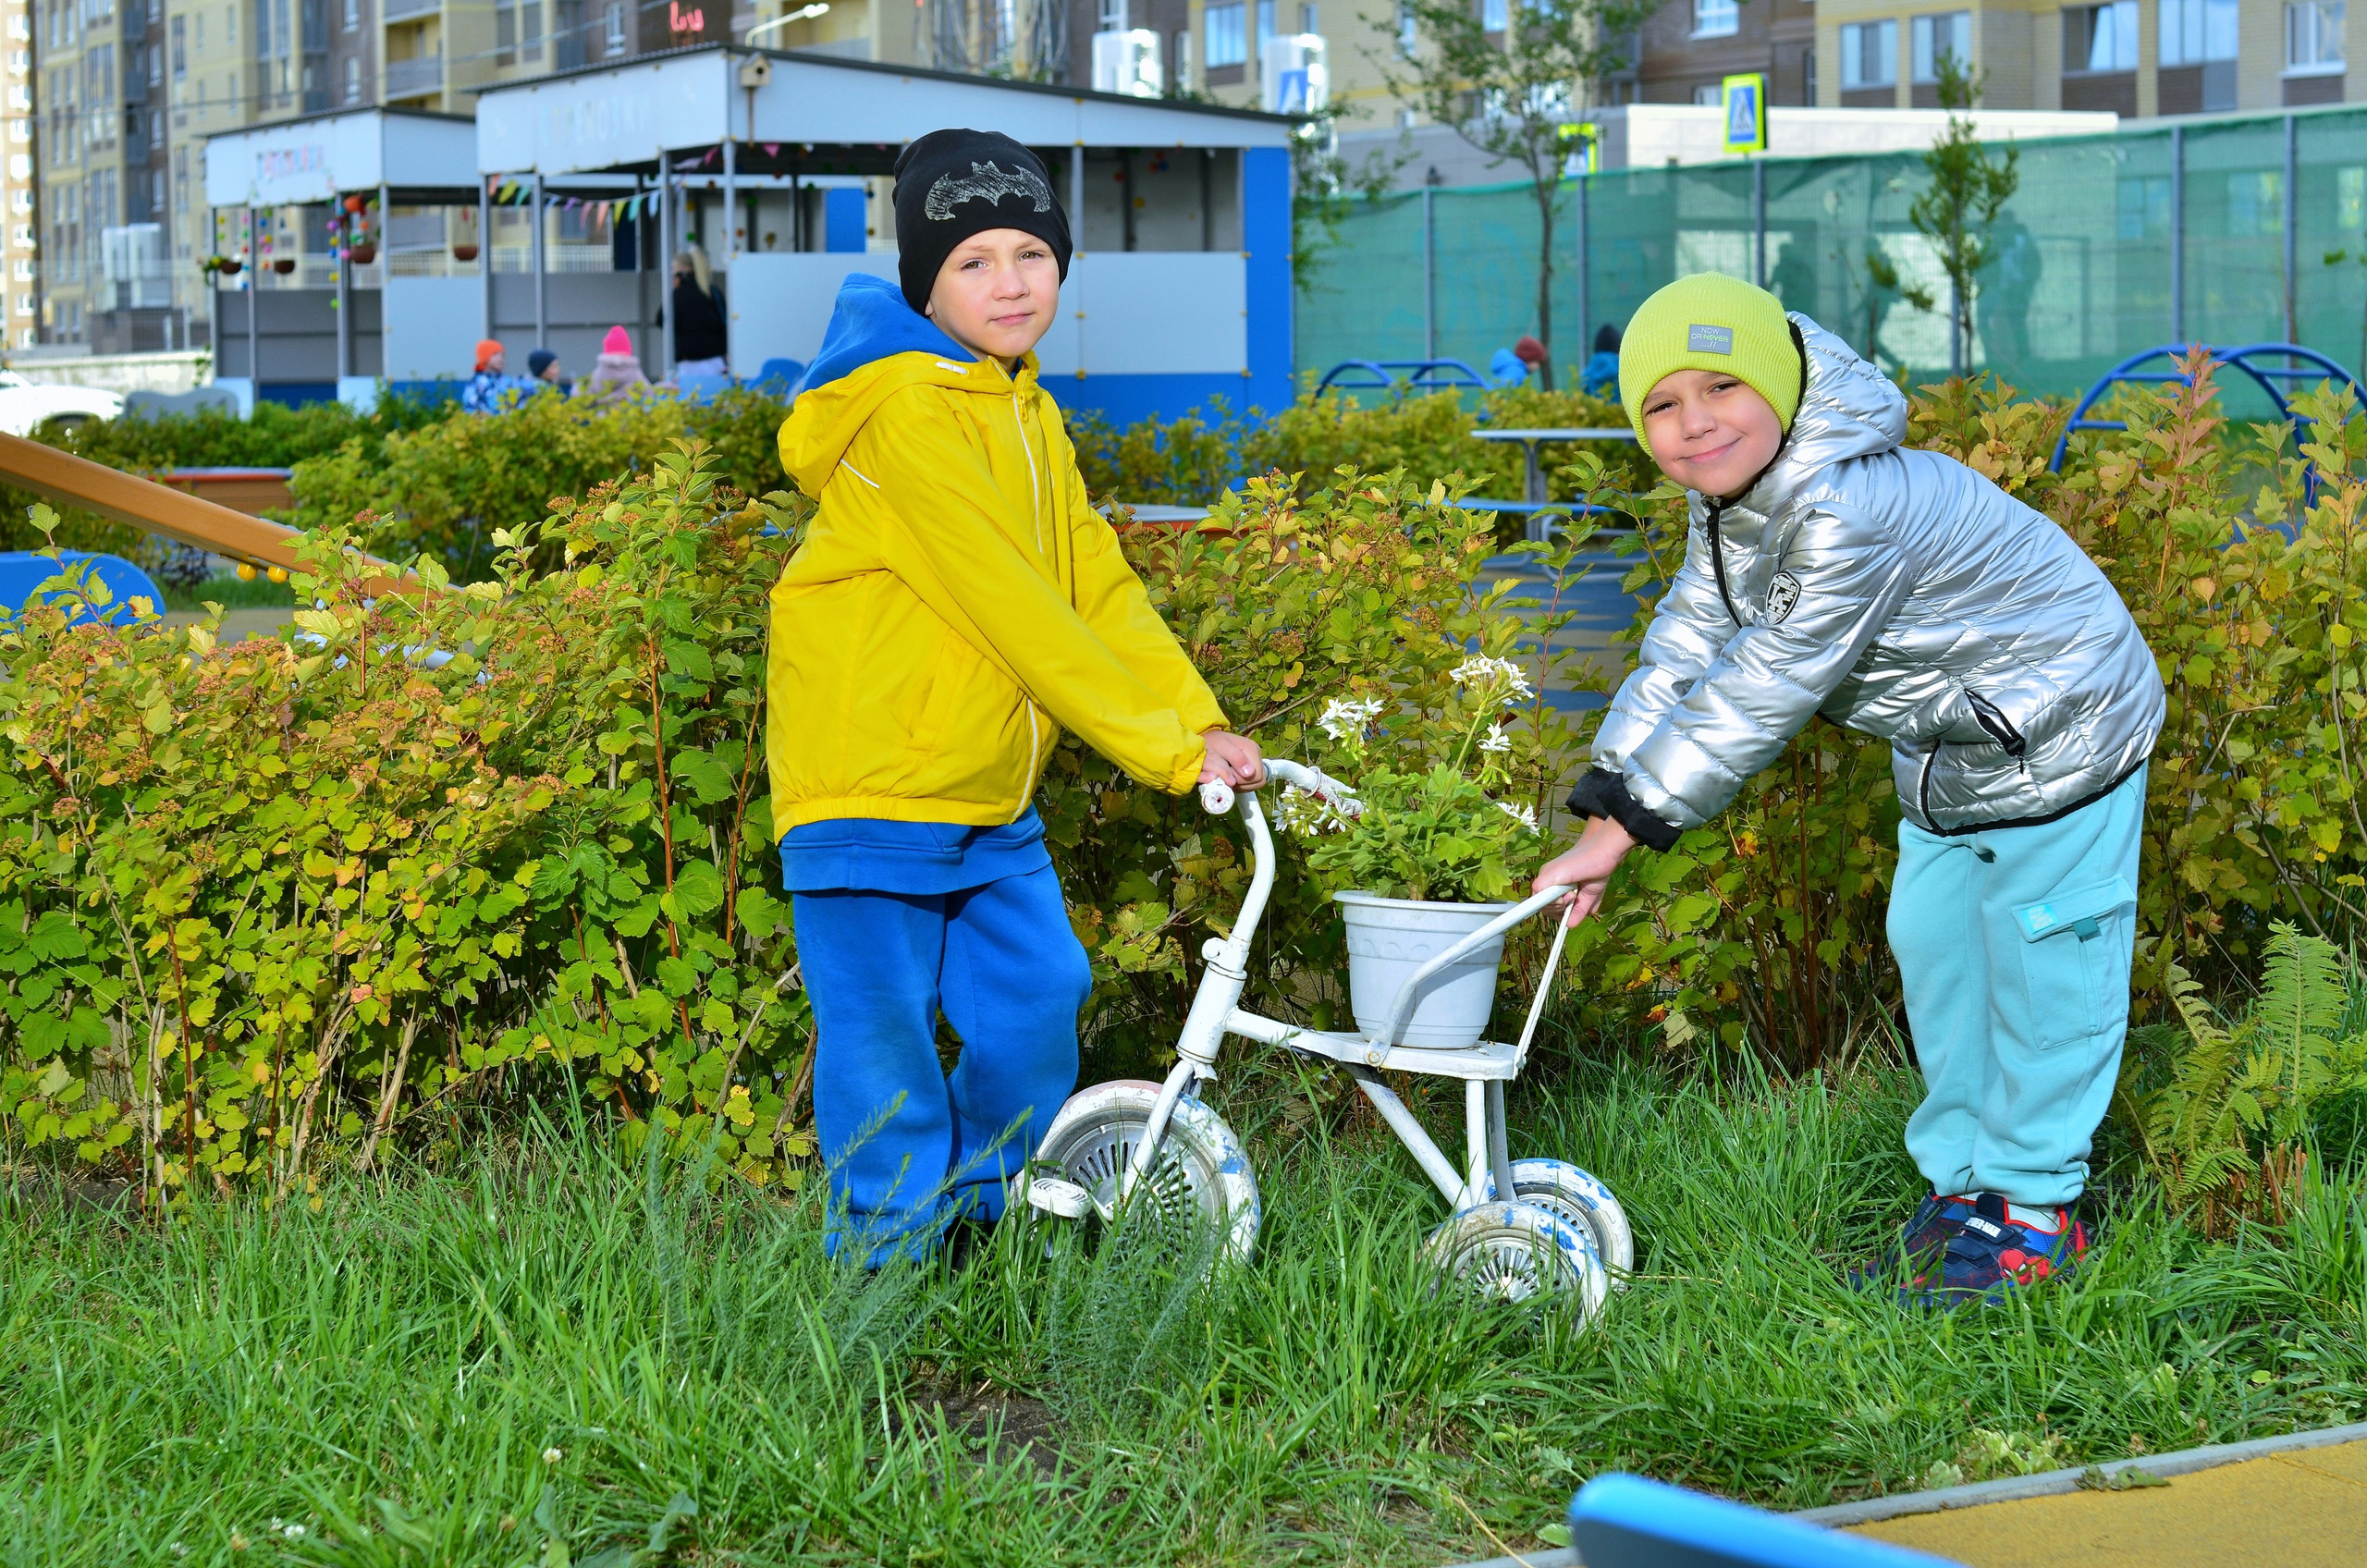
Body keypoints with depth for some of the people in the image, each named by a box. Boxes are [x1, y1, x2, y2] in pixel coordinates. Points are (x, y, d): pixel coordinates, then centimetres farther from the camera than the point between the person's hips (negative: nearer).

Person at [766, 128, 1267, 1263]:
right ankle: (888, 1257, 10)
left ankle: (983, 1218, 27)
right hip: (872, 783, -8)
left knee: (1037, 998, 10)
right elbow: (1008, 605, -21)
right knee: (886, 1043, -2)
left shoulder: (1028, 412, 14)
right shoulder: (905, 408, -17)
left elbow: (1099, 587, 11)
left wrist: (1202, 722, -2)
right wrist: (1160, 746, -19)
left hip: (993, 795, 9)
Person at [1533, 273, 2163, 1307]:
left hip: (2056, 732, -10)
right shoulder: (1729, 503, -5)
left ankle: (2035, 1210, 16)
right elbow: (1685, 653, -2)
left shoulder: (1850, 511, -36)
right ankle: (1961, 1181, 31)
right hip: (1947, 749, 10)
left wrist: (1630, 826, -32)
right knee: (1933, 951, 17)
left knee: (2037, 966, 1)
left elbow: (1763, 691, -36)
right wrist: (1603, 799, -13)